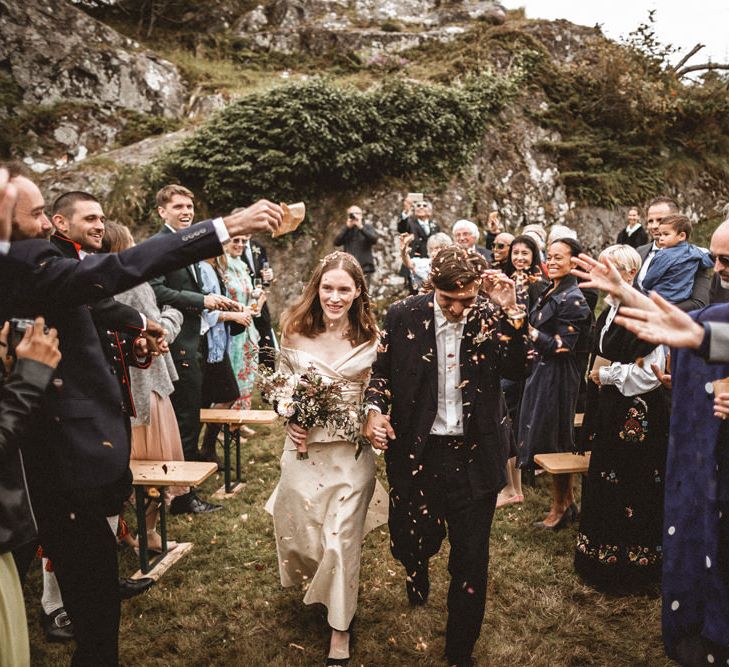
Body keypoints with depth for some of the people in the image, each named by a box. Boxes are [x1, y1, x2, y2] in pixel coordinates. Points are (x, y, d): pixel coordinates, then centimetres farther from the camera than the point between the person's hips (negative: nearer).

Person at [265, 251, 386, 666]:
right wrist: (290, 419, -8)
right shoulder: (295, 332, -4)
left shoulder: (371, 337, -6)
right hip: (304, 445, 2)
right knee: (297, 530, 15)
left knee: (342, 538, 3)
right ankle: (316, 583, 53)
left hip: (351, 449, -2)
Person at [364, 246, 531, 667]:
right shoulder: (403, 316, -4)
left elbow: (517, 370, -13)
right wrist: (375, 408, -12)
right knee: (411, 544, 14)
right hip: (417, 454, 0)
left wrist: (512, 312, -21)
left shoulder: (492, 317, -4)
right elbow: (381, 371, 6)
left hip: (474, 457, 0)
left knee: (472, 562, 9)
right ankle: (418, 569, 55)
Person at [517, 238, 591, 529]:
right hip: (543, 371, 9)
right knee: (554, 438, 16)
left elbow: (562, 346, -19)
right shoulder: (550, 293, 11)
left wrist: (533, 333, -12)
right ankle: (567, 502, 30)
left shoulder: (573, 300, -16)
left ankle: (560, 508, 19)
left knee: (554, 441, 2)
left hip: (559, 375, -9)